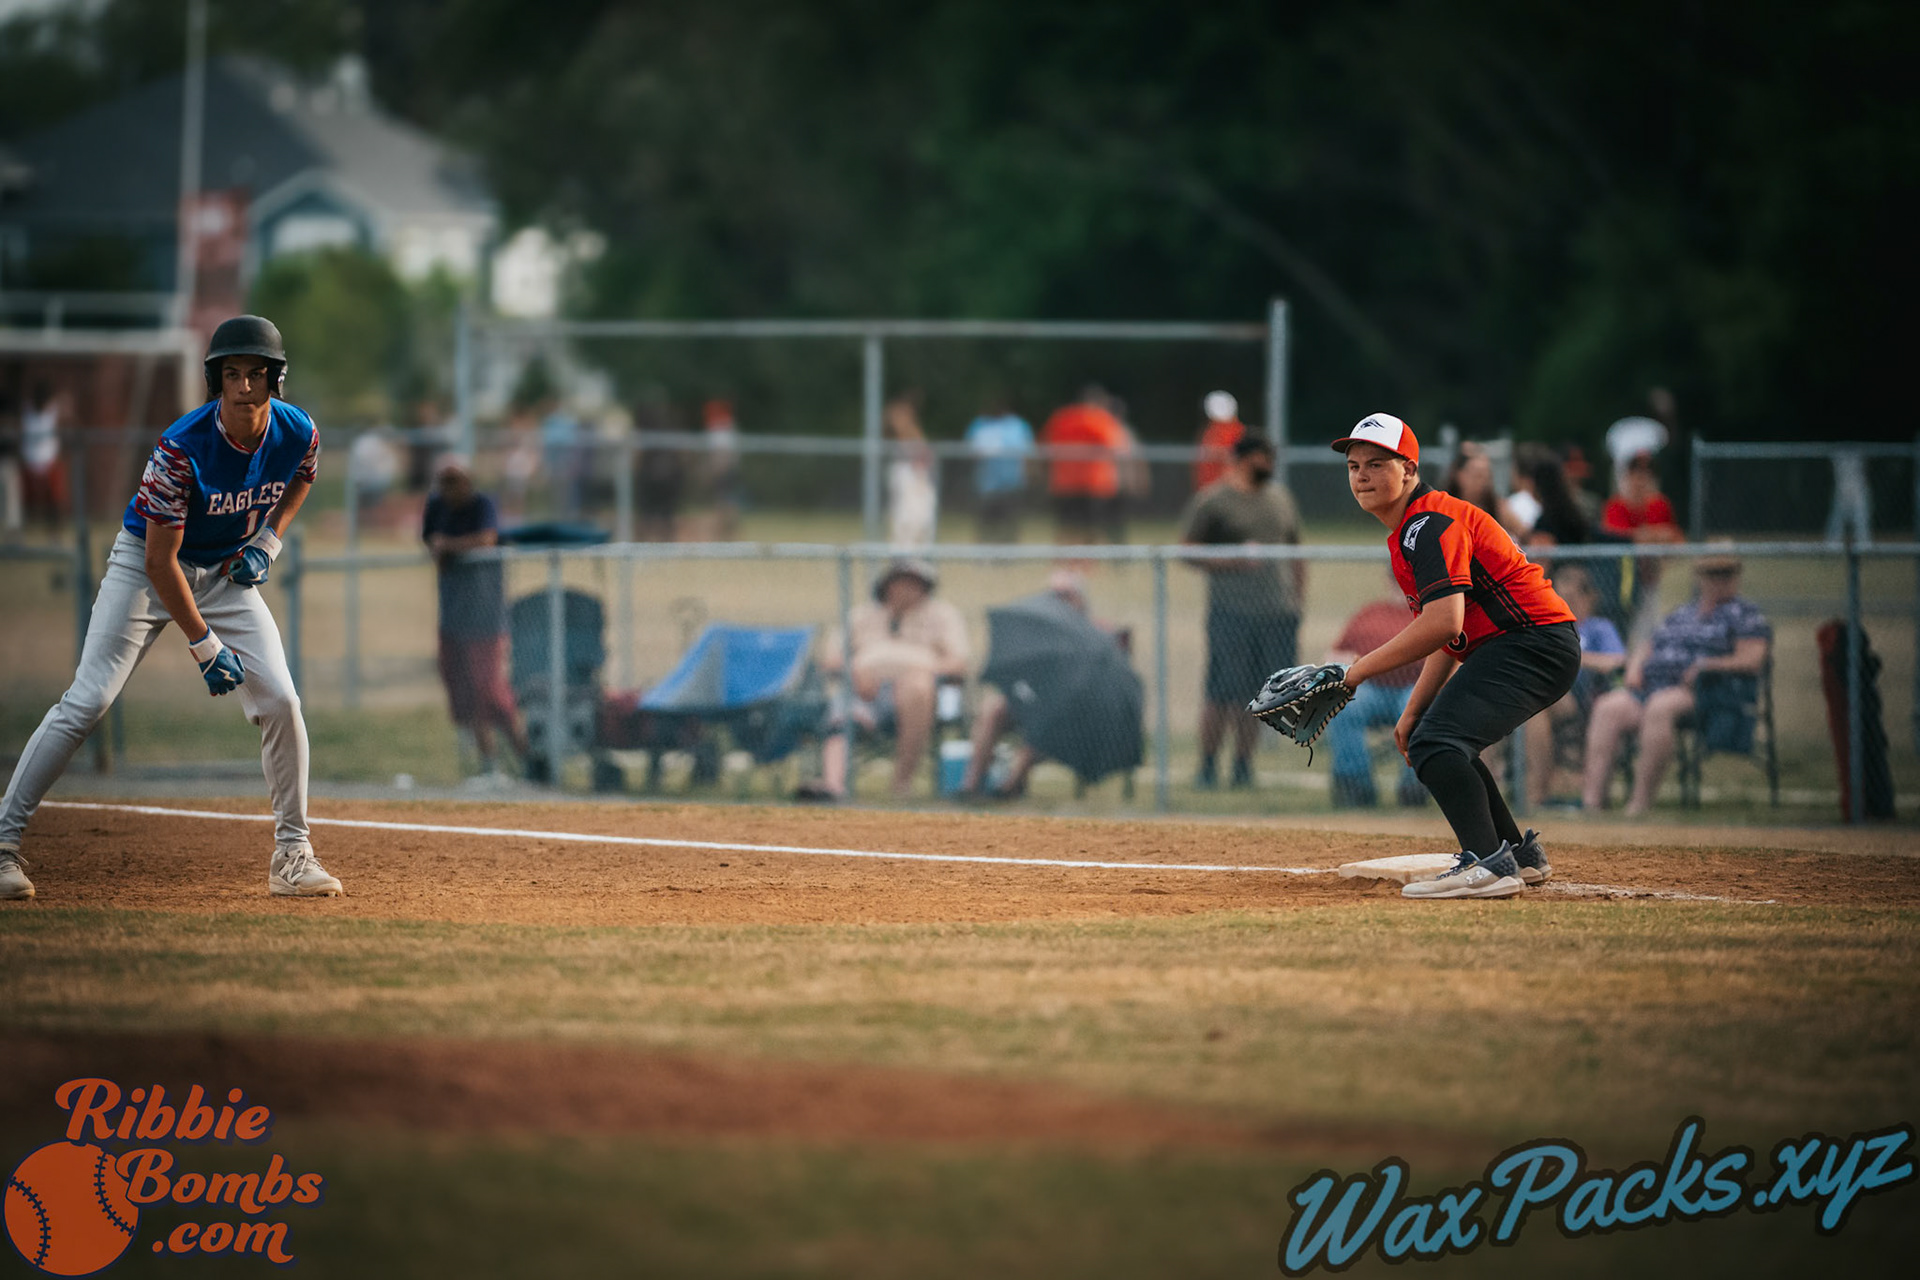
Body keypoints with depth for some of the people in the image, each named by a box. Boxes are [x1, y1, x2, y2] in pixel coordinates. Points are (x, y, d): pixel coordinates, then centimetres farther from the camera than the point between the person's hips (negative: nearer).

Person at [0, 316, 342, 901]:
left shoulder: (298, 432, -15)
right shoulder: (182, 447, -31)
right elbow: (159, 558, -27)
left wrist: (268, 540, -3)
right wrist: (204, 646, -25)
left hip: (226, 574, 4)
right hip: (148, 566, -4)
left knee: (279, 700, -9)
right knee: (86, 702, -13)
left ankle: (292, 853, 5)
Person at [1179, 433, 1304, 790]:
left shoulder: (1280, 498, 17)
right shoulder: (1212, 500, -2)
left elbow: (1296, 553, 23)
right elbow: (1188, 551, -4)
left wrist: (1298, 601, 15)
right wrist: (1234, 560, -16)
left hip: (1278, 611, 6)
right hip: (1231, 610, -6)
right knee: (1223, 693, -8)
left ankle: (1243, 767, 14)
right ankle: (1207, 767, 3)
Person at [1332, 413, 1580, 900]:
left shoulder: (1430, 525, -15)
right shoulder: (1409, 532, 18)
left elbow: (1443, 624, -26)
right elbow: (1448, 635, 21)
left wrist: (1358, 671, -22)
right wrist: (1413, 711, 14)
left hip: (1534, 640, -11)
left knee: (1437, 742, -25)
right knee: (1430, 740, 24)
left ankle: (1490, 863, -35)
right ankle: (1520, 855, 29)